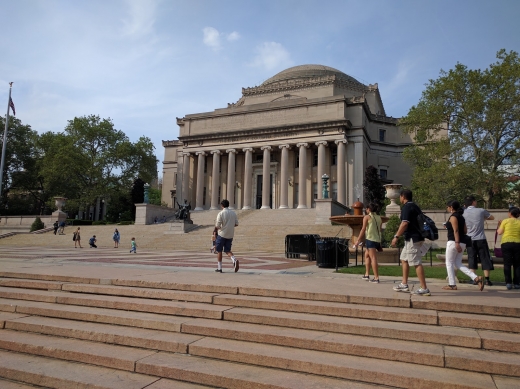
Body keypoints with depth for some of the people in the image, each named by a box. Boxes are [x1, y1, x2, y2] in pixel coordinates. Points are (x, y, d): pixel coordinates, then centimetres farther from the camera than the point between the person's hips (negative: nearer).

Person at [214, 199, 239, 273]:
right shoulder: (233, 213, 5)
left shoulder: (221, 213, -10)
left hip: (222, 234, -4)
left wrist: (216, 226, 8)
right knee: (227, 250, 13)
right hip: (230, 235, 4)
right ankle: (234, 260, -15)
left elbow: (218, 226, -15)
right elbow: (236, 224, 7)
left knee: (219, 251, 10)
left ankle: (219, 268, 13)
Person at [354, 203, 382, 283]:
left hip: (370, 239, -7)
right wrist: (380, 242, 19)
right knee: (367, 255, 20)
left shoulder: (367, 217, -2)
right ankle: (367, 274, 21)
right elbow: (380, 230, 13)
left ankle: (376, 278, -12)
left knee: (373, 258, -8)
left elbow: (363, 230, -5)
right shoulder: (379, 218, 14)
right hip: (378, 240, 7)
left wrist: (358, 240, -1)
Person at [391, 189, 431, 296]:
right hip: (417, 238, 10)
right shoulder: (415, 206, 16)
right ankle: (404, 285, 22)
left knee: (416, 263, -8)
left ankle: (424, 289, -6)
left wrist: (396, 236, -20)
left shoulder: (406, 207, -13)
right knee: (404, 259, 17)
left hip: (412, 239, -10)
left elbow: (404, 224, -23)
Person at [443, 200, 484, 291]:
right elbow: (465, 230, 15)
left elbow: (456, 230, -19)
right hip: (462, 242, 9)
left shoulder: (453, 217, -10)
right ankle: (476, 278, -1)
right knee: (458, 264, 12)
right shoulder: (461, 217, 15)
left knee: (449, 263, 3)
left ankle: (452, 284, 5)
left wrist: (457, 243, -24)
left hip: (453, 242, -9)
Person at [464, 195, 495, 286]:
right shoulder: (481, 211, -4)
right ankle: (487, 279, 4)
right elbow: (492, 217, 13)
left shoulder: (463, 213, -1)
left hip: (469, 239, 2)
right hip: (481, 239, -1)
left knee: (472, 259, 6)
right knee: (485, 259, 5)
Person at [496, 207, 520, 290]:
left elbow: (499, 232, 2)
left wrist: (500, 225, 18)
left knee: (507, 264, -1)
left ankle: (508, 283, -8)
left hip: (506, 243, -2)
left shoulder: (505, 221, 2)